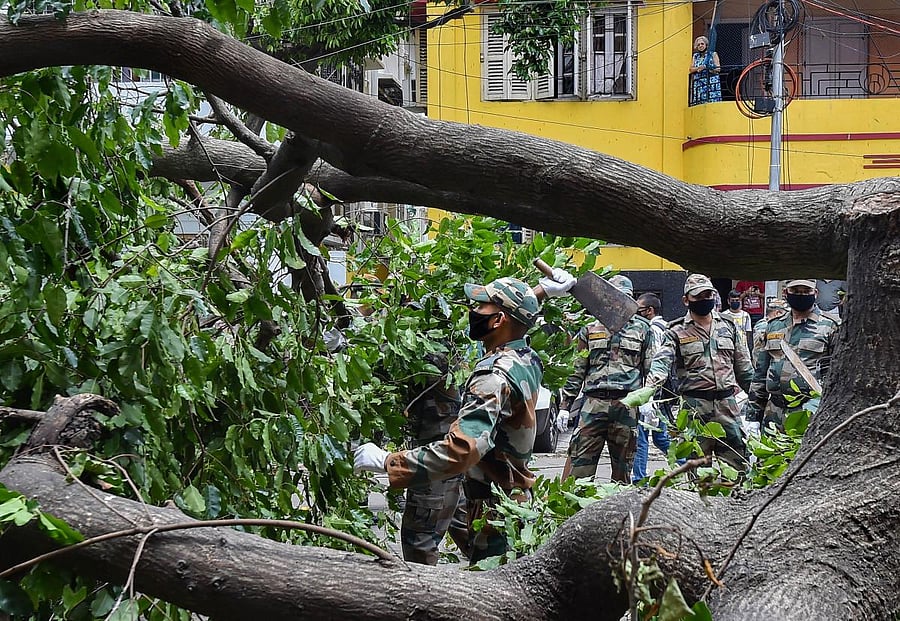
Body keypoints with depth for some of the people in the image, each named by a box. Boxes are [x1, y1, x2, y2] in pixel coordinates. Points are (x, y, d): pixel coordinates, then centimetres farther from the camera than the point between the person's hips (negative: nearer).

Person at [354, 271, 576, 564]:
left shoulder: (495, 375, -25)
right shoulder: (529, 359, 3)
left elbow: (461, 450, -36)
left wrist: (386, 461, -33)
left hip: (495, 509, -10)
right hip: (518, 494, 10)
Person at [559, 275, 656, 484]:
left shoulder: (642, 329, 13)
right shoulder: (590, 330, 15)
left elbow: (651, 369, 10)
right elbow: (576, 370, 14)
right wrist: (565, 406, 8)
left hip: (627, 405, 0)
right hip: (594, 402, 0)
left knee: (623, 465, 6)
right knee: (579, 462, -7)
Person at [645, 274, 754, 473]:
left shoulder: (728, 327, 14)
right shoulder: (677, 332, 2)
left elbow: (743, 366, 20)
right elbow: (662, 361, -13)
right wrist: (652, 384, -33)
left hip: (727, 402, 3)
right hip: (695, 405, -3)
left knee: (738, 460, 2)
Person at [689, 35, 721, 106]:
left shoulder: (713, 55, 8)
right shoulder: (695, 56, 18)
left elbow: (718, 69, -1)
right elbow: (691, 69, 10)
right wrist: (698, 68, -11)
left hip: (710, 83, -3)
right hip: (698, 83, 3)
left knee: (710, 102, -15)